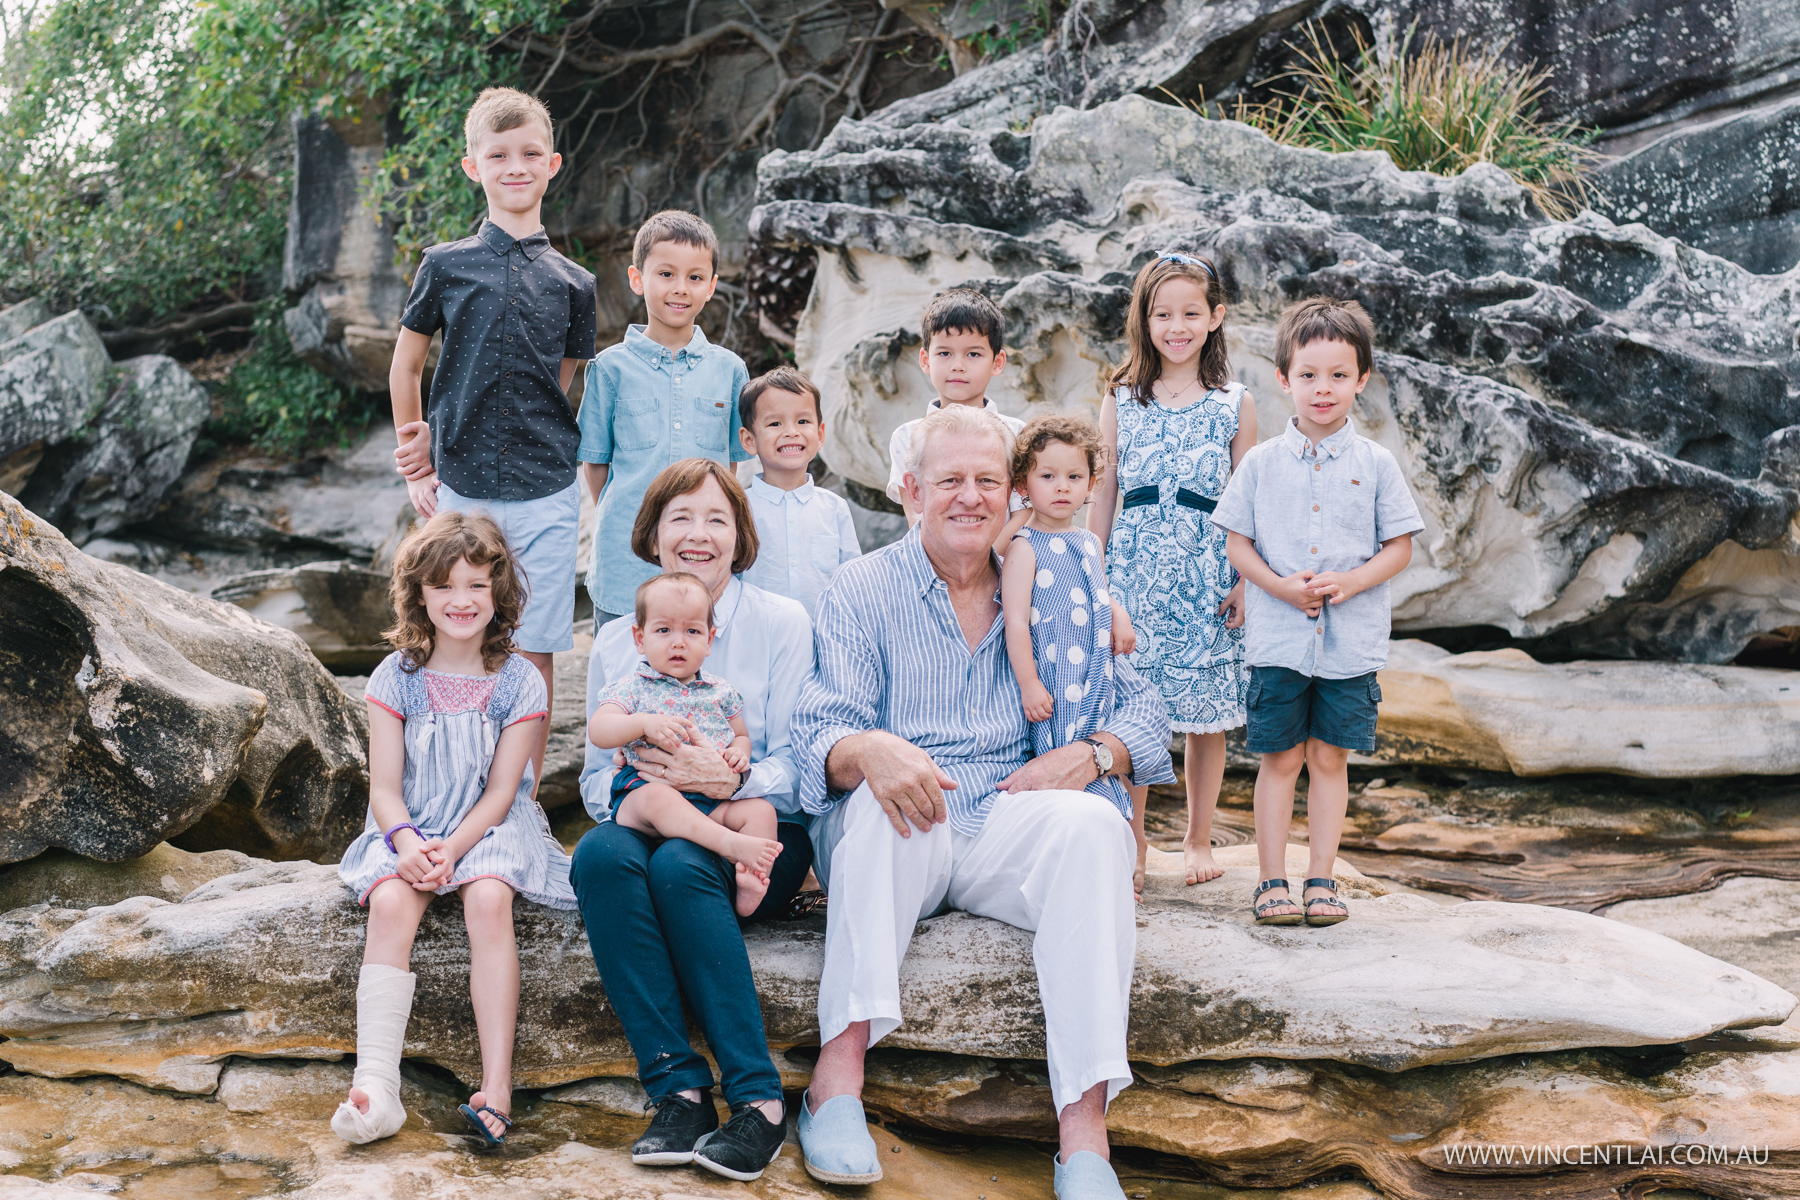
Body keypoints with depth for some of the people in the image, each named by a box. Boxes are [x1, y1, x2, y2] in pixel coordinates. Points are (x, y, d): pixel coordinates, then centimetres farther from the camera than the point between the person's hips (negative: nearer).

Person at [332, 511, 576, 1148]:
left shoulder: (518, 682, -2)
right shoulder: (396, 678, 1)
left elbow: (500, 791, -6)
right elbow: (385, 788, -2)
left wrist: (454, 846, -23)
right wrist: (406, 841, -22)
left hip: (488, 827, -1)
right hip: (408, 830, 1)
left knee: (489, 899, -32)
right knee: (390, 903, -29)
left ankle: (497, 1086, -34)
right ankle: (375, 1087, -37)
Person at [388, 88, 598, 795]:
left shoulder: (572, 283, 6)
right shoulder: (445, 265, 3)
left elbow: (556, 387, 10)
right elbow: (404, 368, 13)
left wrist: (439, 434, 2)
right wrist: (417, 461, 9)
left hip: (544, 491, 1)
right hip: (460, 489, -1)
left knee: (534, 651, 3)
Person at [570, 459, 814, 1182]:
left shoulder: (782, 624, 4)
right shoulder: (615, 642, 14)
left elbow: (798, 771, -2)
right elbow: (596, 776, 14)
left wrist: (730, 779, -23)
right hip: (647, 819, 3)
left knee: (679, 864, -36)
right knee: (600, 852, -32)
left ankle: (758, 1100, -31)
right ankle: (678, 1090, -33)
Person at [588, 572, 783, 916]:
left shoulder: (721, 692, 17)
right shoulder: (633, 688, 5)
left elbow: (741, 735, 28)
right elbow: (597, 731, -8)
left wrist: (739, 753, 2)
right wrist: (645, 723, -25)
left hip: (713, 798, 5)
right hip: (646, 789, -4)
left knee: (761, 810, -18)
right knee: (657, 798, -39)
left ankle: (750, 880, -36)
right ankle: (730, 844, -51)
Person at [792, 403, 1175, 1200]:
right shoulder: (863, 590, 6)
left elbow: (1145, 708, 11)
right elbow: (822, 730, -6)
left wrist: (1093, 752, -12)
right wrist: (868, 751, -31)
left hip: (1008, 832, 2)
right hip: (898, 837, -1)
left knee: (1093, 822, -31)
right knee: (883, 797, -36)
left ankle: (1085, 1124, -38)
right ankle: (841, 1064, -36)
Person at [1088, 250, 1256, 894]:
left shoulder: (1235, 404, 6)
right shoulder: (1122, 400, 7)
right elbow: (1103, 493, 9)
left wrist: (1245, 581, 0)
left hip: (1207, 574, 0)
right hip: (1134, 569, 0)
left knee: (1207, 716, 5)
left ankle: (1199, 837, 20)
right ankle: (1133, 841, 12)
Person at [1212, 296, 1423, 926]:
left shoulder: (1375, 464, 2)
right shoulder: (1262, 462, 2)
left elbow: (1399, 548, 2)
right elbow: (1237, 543, 3)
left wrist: (1351, 581, -15)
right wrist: (1280, 585, -14)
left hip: (1351, 640, 0)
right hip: (1278, 638, 0)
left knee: (1330, 757, 6)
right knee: (1280, 758, 4)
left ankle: (1320, 879, 15)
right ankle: (1272, 881, 11)